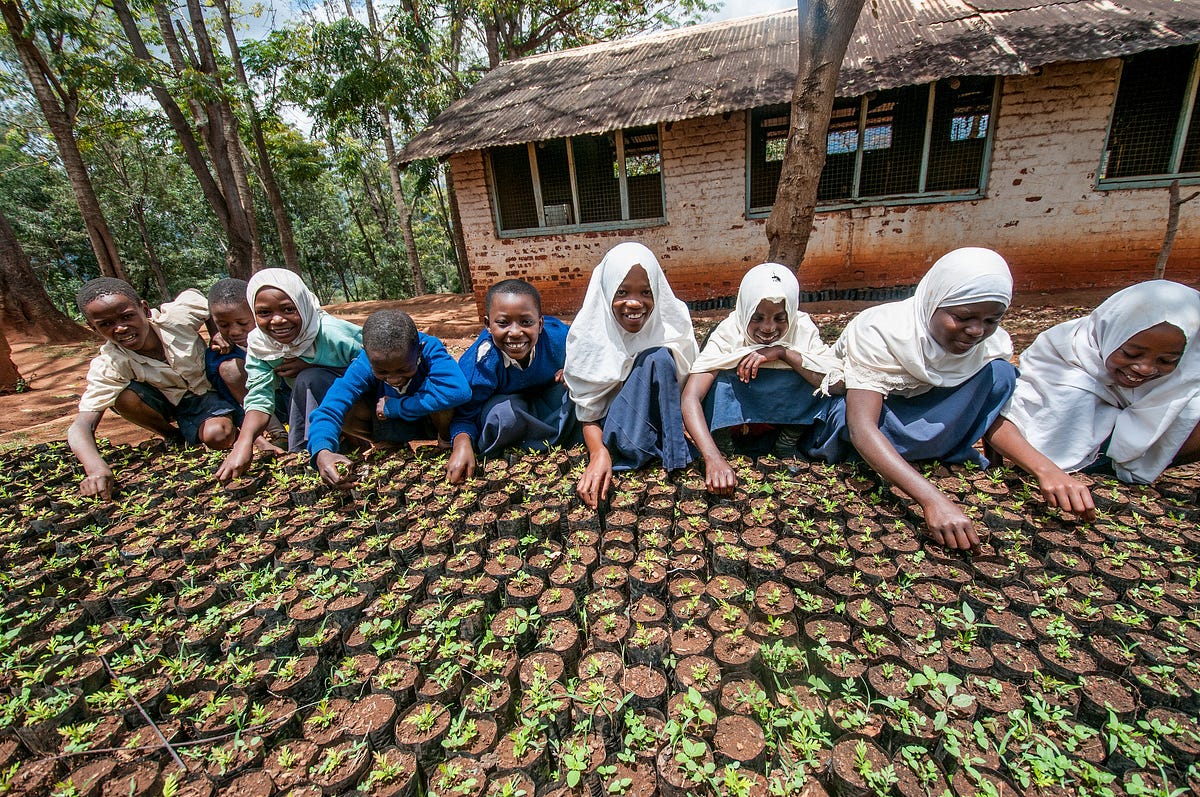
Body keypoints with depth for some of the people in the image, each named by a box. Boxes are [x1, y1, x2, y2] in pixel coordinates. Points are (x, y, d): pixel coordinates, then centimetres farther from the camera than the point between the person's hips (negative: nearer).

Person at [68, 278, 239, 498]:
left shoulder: (178, 316, -27)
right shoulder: (108, 366, -25)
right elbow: (81, 427, -31)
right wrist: (96, 468, -50)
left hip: (210, 391, -2)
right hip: (170, 405, 2)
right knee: (125, 397, -29)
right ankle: (172, 436, 1)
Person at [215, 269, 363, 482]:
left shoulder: (332, 334, -29)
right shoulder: (258, 343, -14)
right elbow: (259, 398, -18)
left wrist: (310, 367, -28)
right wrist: (244, 444, -37)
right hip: (313, 402, 5)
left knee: (308, 379, -29)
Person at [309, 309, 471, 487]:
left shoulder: (430, 349, -32)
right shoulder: (362, 366, -24)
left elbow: (459, 390, -51)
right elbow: (329, 410, -31)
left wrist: (394, 407, -39)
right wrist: (322, 452, -54)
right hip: (394, 428, 3)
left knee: (443, 397, -35)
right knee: (347, 411, -22)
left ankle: (446, 440, -5)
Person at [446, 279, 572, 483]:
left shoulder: (557, 336, -28)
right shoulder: (477, 364, -33)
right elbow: (464, 416, -21)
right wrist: (462, 444, -41)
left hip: (547, 396, 2)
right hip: (500, 401, -2)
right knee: (505, 413, -37)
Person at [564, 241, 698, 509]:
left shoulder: (673, 322, -14)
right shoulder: (589, 334, -19)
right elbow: (587, 411, -15)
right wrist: (599, 453, -33)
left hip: (660, 414, 3)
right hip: (615, 427, -2)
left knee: (659, 359, -27)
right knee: (655, 359, -28)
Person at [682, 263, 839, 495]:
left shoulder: (802, 329, -19)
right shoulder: (728, 334, -26)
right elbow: (690, 398, -38)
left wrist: (783, 352, -39)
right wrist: (713, 458, -51)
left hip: (787, 413, 3)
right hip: (732, 412, -2)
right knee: (722, 374, -32)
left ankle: (789, 440, -6)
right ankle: (722, 441, -14)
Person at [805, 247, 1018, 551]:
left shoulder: (992, 343, -14)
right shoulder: (881, 331, -32)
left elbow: (995, 412, -6)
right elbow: (861, 428, -43)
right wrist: (933, 499, -51)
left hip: (914, 417, 5)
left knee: (998, 373, -18)